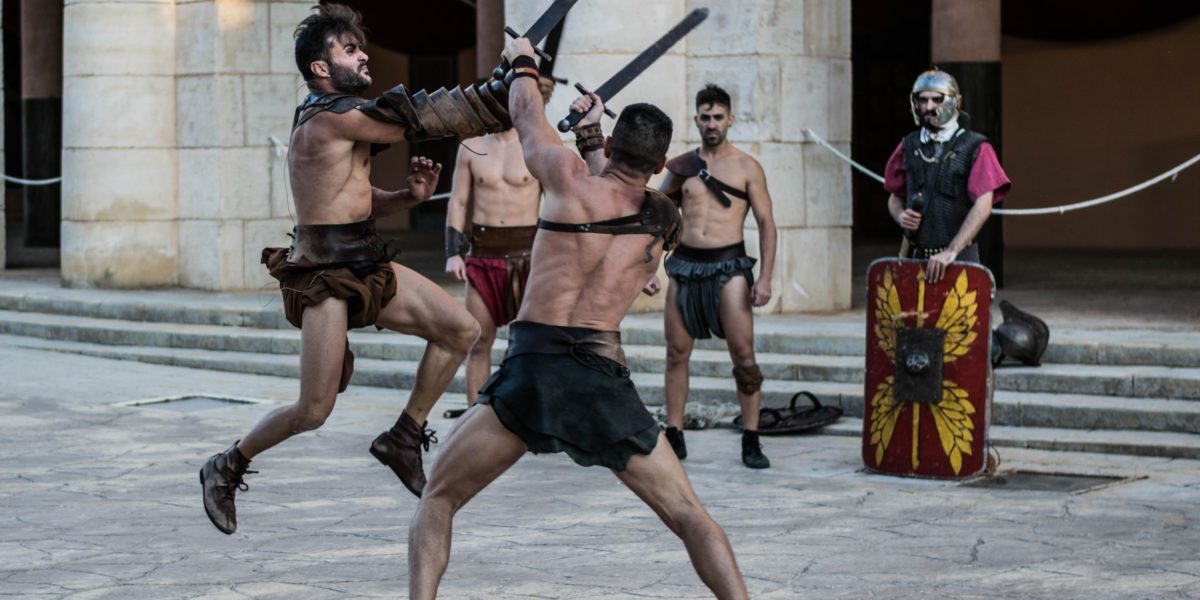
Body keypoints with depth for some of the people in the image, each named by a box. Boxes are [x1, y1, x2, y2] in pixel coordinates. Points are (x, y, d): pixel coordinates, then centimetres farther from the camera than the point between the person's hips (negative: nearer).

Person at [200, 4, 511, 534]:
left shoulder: (341, 115, 15)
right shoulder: (331, 116, -16)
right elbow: (417, 121, -15)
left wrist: (410, 196, 1)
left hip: (366, 265, 10)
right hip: (324, 276, -10)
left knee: (461, 329, 0)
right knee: (314, 411, -9)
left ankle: (404, 438, 11)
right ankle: (228, 467, 14)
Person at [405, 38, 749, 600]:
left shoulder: (569, 178, 5)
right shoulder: (663, 221, 13)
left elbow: (526, 114, 24)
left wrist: (522, 62, 44)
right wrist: (588, 132, 48)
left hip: (533, 368, -2)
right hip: (606, 379, 2)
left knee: (437, 500, 13)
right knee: (688, 515, 15)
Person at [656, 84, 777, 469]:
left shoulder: (746, 168, 2)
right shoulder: (681, 166, 10)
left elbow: (766, 223, -1)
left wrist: (765, 277, -10)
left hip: (728, 265, -3)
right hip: (685, 264, 3)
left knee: (743, 355, -9)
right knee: (677, 352, 3)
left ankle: (751, 441, -4)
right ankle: (674, 435, 11)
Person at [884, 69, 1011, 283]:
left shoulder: (975, 149, -4)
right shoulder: (908, 147, 10)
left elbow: (983, 206, -14)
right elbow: (895, 197, 20)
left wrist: (952, 251, -23)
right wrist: (900, 215, -5)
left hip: (960, 259, -4)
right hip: (915, 256, 4)